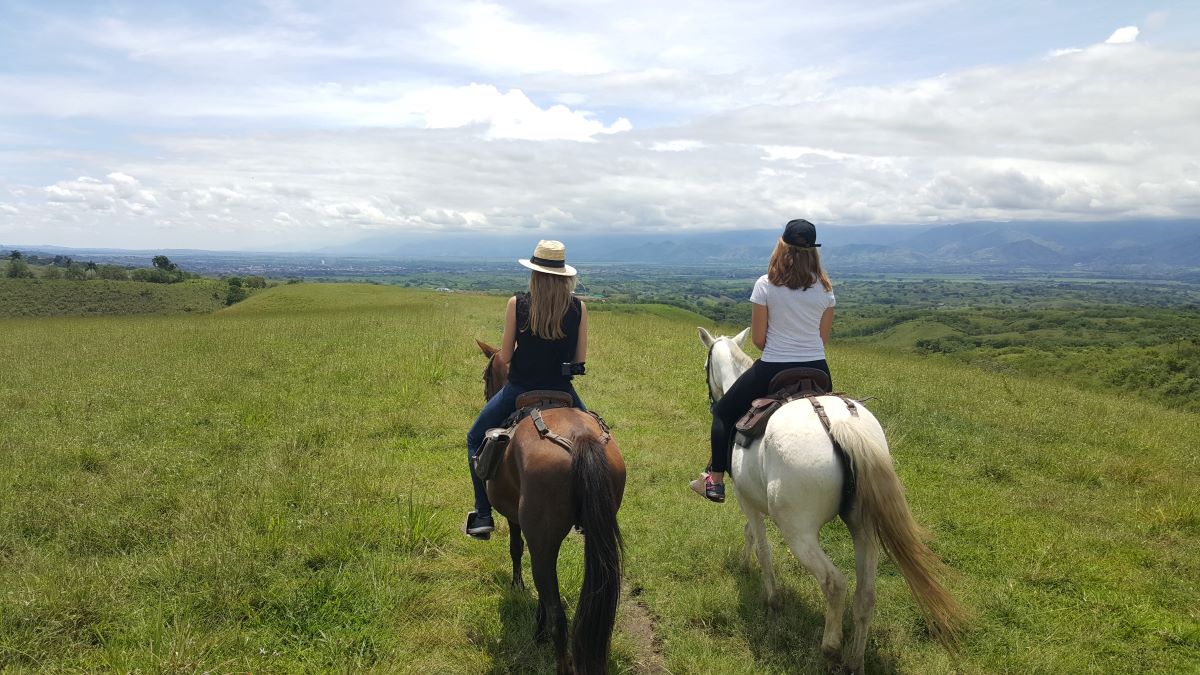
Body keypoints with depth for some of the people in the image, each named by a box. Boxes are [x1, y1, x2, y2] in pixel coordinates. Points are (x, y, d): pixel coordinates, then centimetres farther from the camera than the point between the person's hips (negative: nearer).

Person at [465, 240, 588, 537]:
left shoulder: (517, 304, -11)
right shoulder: (579, 307, -6)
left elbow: (504, 356, -6)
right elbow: (581, 357, -1)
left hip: (519, 389, -1)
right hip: (562, 390, 2)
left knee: (476, 439, 21)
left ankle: (483, 514, 14)